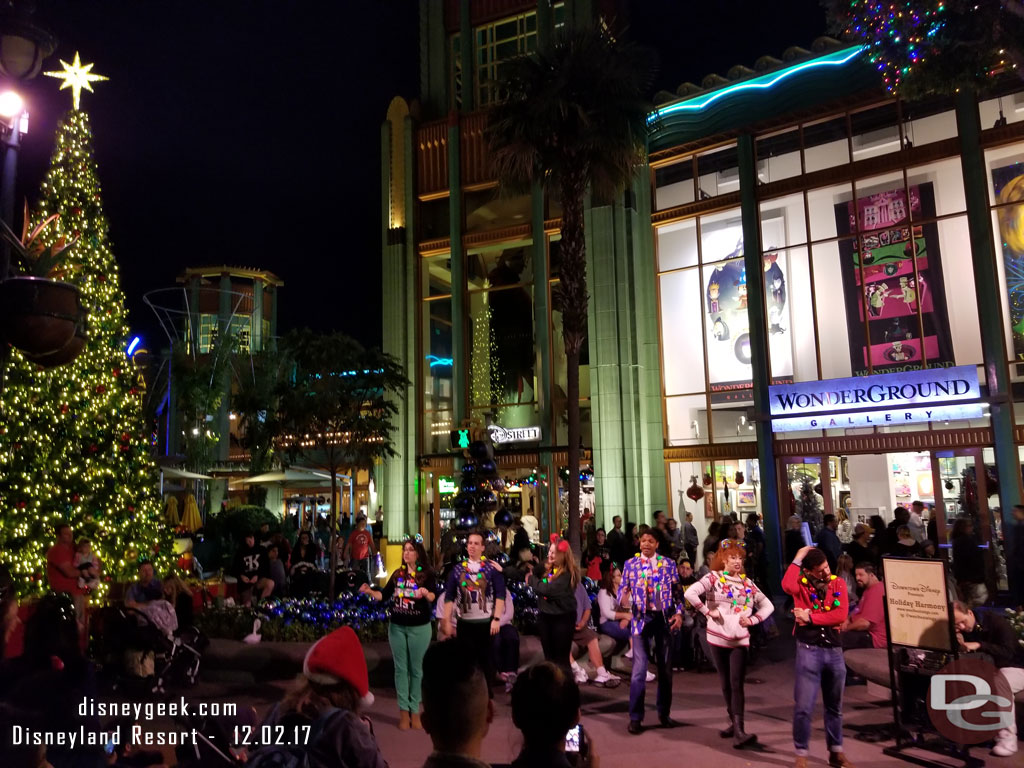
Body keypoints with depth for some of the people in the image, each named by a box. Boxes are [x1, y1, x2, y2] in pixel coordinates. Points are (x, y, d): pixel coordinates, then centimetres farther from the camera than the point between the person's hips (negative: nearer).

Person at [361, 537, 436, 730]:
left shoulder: (426, 574, -6)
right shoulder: (397, 574, 6)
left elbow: (433, 598, -18)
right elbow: (384, 595, 6)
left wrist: (426, 593, -39)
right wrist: (369, 591, -10)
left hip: (419, 628, -3)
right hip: (396, 627, 4)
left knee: (416, 669, 6)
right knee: (400, 668, 7)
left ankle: (415, 710, 15)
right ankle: (404, 711, 14)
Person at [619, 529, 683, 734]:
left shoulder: (668, 564, 4)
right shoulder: (630, 564, 2)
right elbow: (622, 590, 1)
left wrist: (678, 613, -8)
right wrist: (623, 598, -22)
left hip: (664, 618, 2)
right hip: (642, 618, -2)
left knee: (665, 668, 11)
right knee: (639, 668, -6)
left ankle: (664, 713, 26)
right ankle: (635, 717, 3)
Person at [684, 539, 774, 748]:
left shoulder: (747, 582, 7)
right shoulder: (713, 577, -5)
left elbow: (768, 605, 13)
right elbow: (690, 593, -20)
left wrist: (752, 619, -2)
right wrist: (707, 612, -16)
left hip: (740, 639, 2)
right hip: (718, 638, -1)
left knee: (736, 684, -7)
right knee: (725, 683, 10)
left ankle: (739, 732, -12)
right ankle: (734, 722, 26)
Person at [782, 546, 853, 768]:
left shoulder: (838, 583, 4)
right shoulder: (801, 583, -3)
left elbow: (841, 615, -9)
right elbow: (787, 586, -29)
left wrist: (811, 618, -13)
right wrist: (797, 560, -19)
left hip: (834, 650, 3)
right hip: (808, 649, -3)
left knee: (835, 706, 16)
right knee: (803, 706, -2)